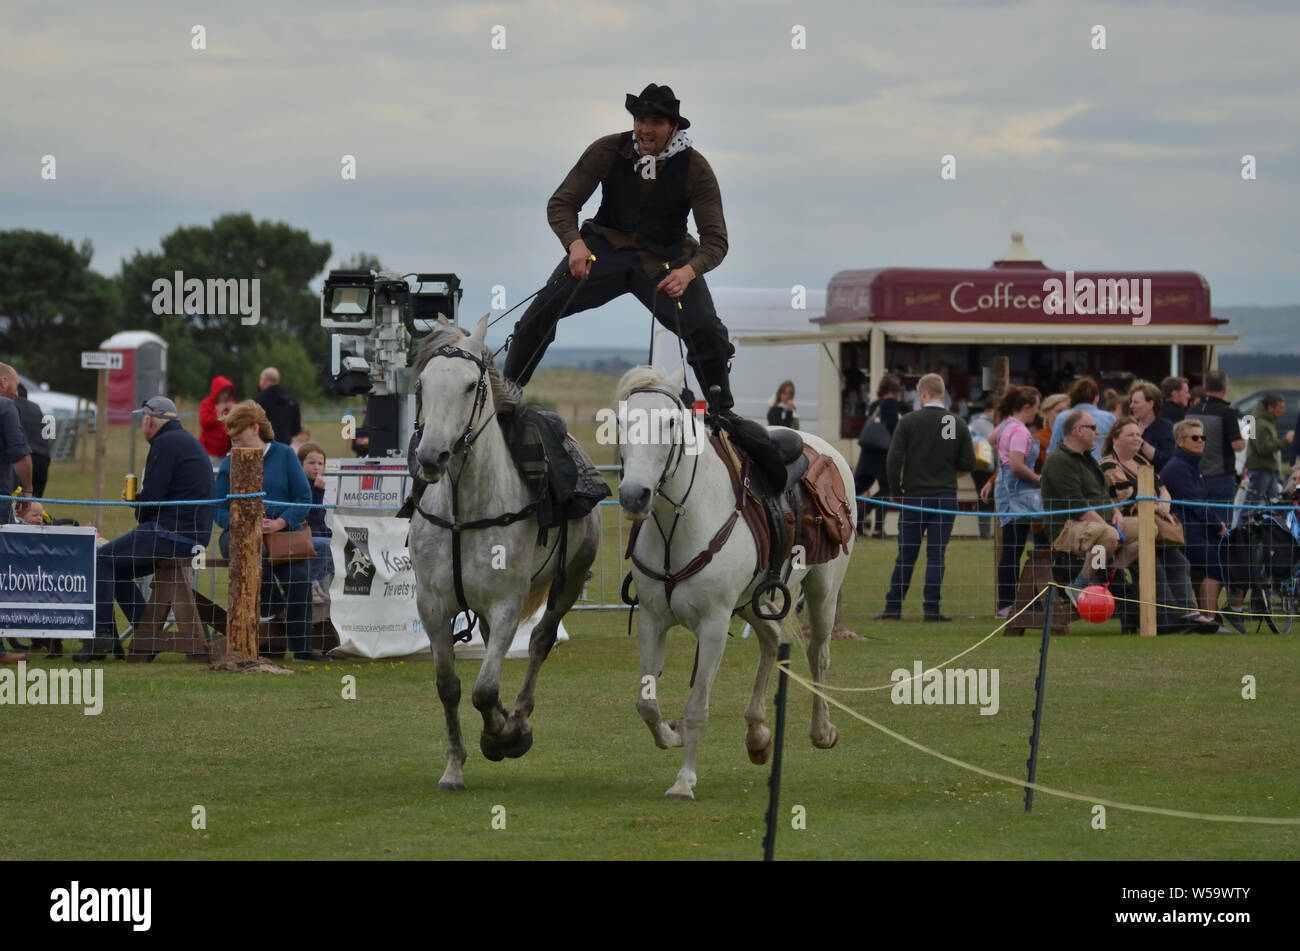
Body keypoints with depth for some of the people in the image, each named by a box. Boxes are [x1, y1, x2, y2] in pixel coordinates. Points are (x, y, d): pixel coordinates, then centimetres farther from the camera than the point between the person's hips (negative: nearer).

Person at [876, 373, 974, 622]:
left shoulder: (908, 422, -6)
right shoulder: (958, 424, 1)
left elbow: (893, 460, -10)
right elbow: (969, 463, 3)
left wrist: (897, 487, 6)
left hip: (915, 496, -1)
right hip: (946, 496, 1)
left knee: (906, 555, 5)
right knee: (936, 554, 3)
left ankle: (893, 607, 7)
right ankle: (932, 609, 0)